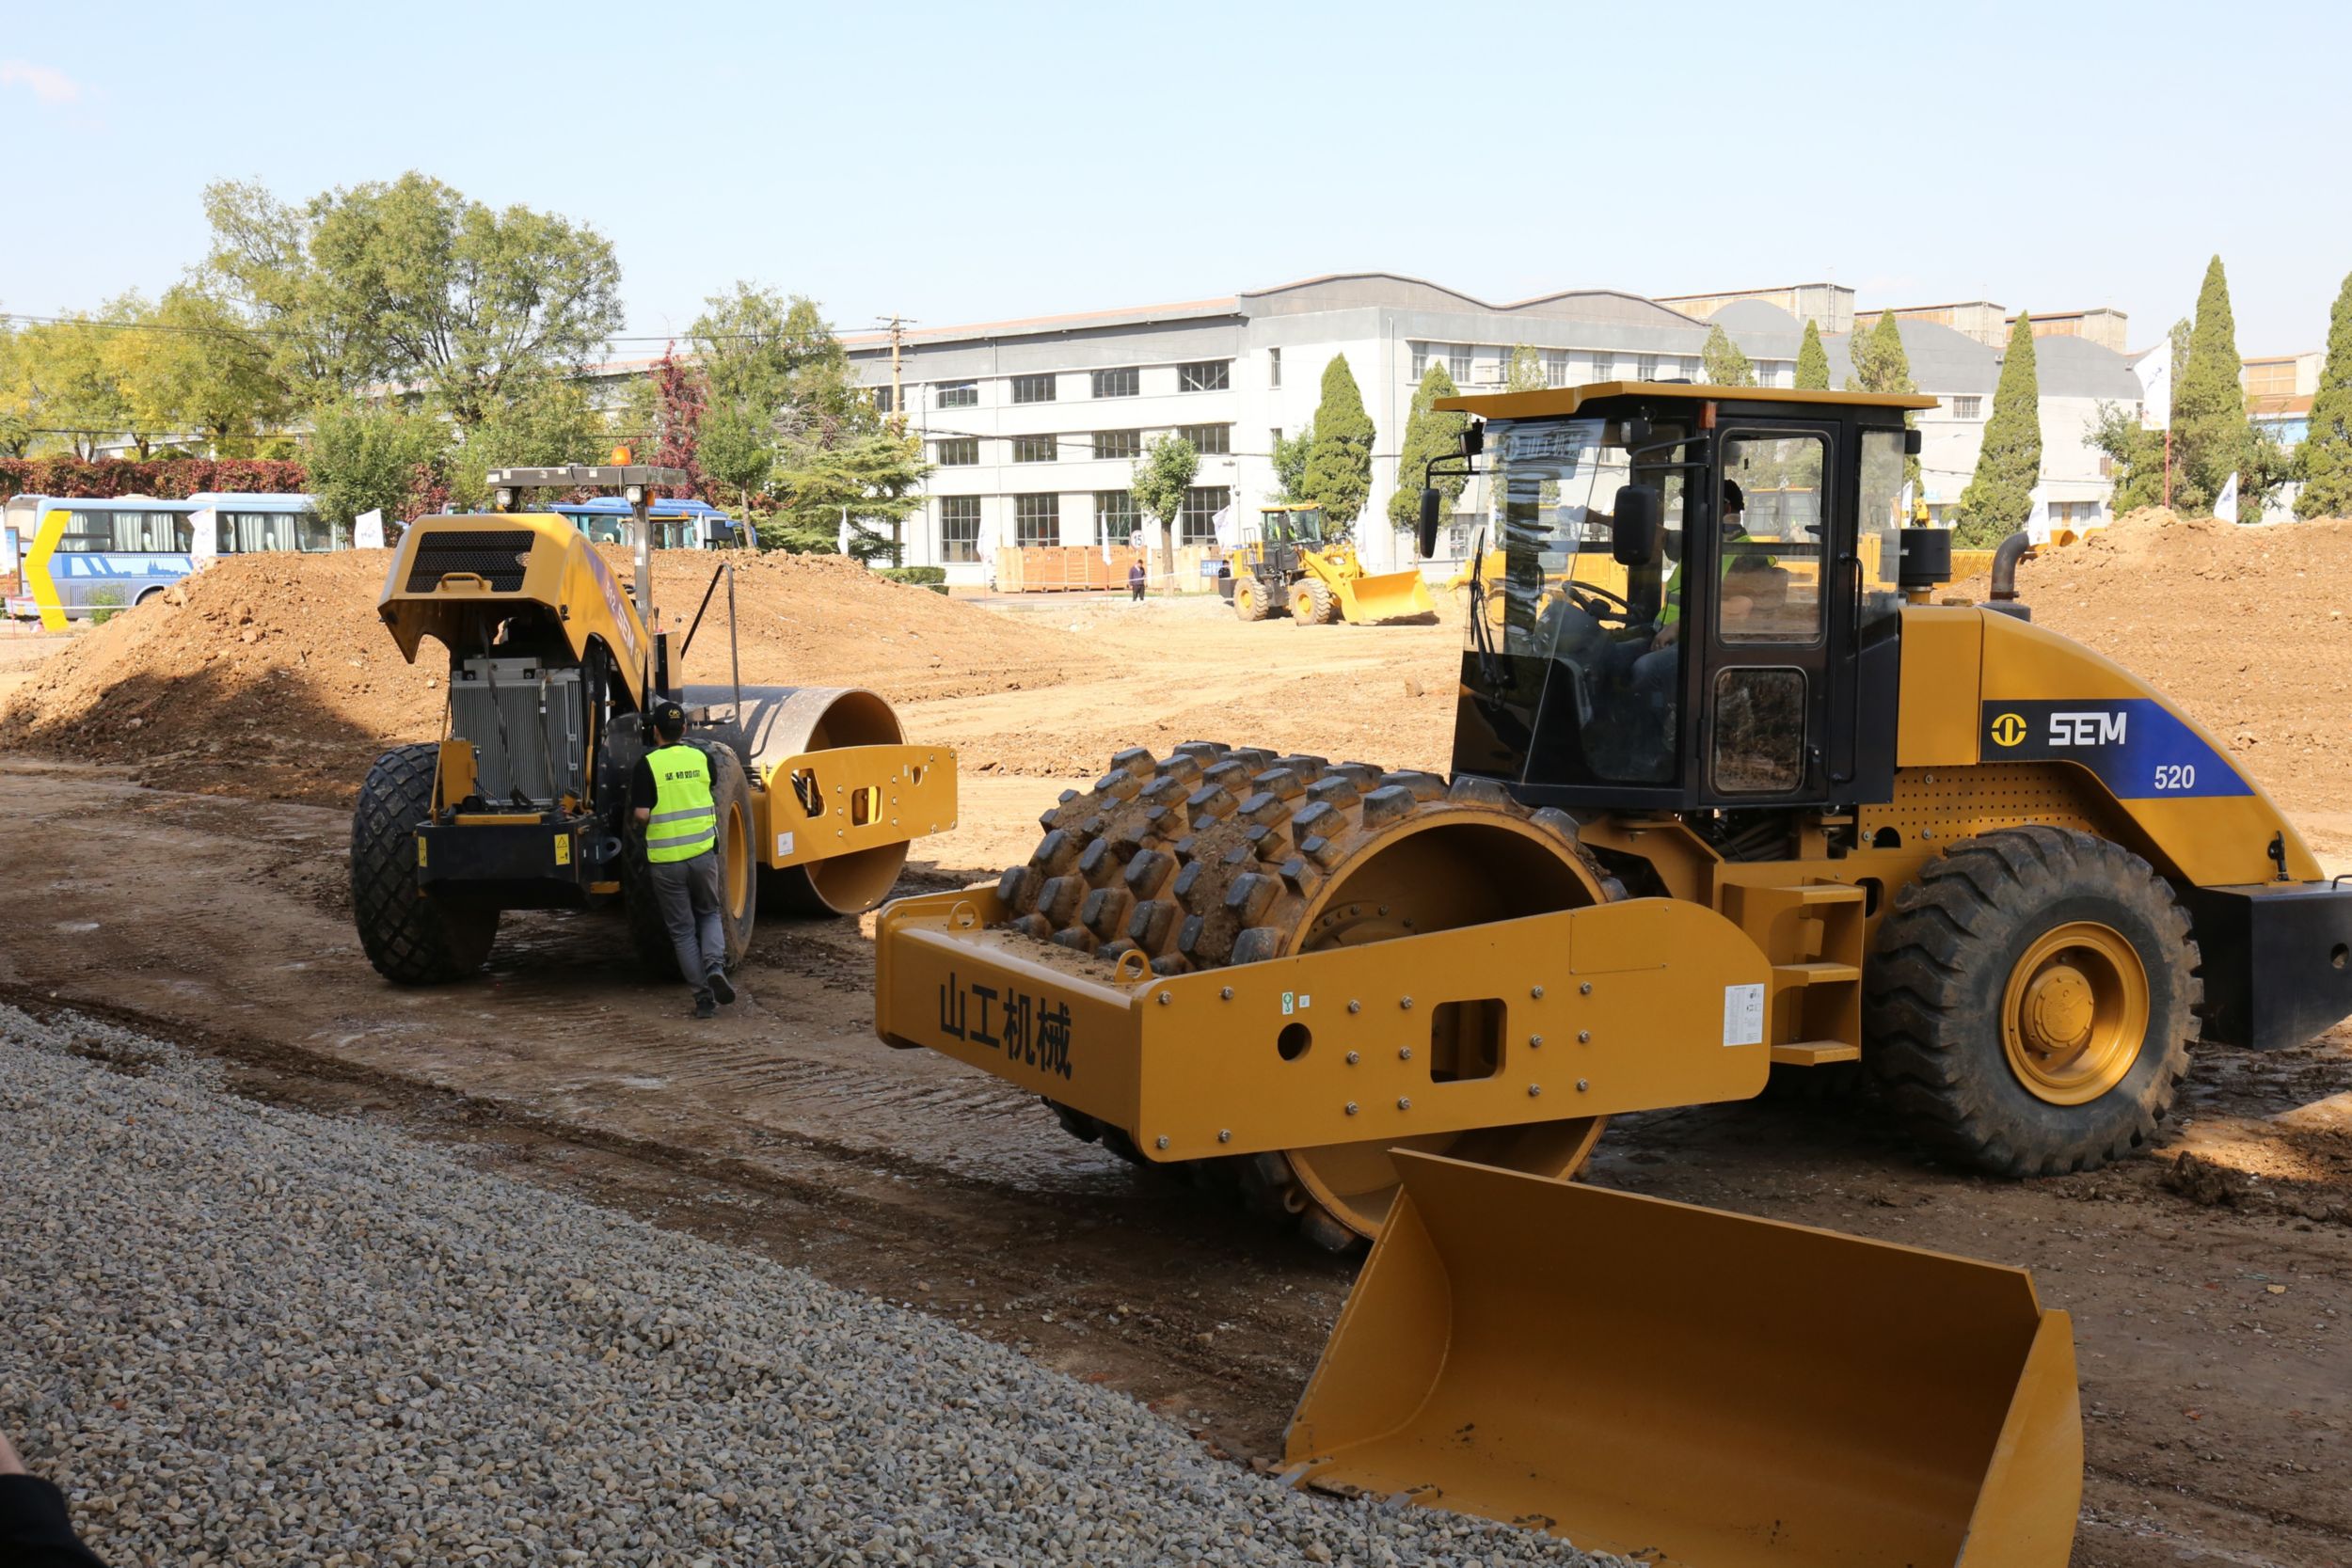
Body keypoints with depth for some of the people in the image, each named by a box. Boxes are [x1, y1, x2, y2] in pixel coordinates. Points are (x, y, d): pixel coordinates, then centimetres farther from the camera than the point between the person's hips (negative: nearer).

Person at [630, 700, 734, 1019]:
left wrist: (655, 826, 6)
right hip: (703, 852, 2)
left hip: (666, 859, -2)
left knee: (682, 931, 8)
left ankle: (703, 996, 6)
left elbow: (642, 814, -14)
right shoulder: (702, 759, 1)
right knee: (709, 914, 22)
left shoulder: (648, 764, -9)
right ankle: (715, 966, -4)